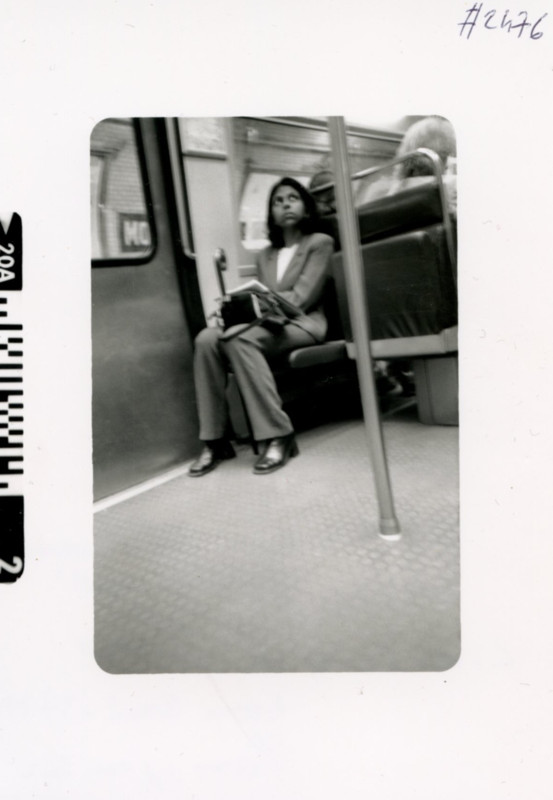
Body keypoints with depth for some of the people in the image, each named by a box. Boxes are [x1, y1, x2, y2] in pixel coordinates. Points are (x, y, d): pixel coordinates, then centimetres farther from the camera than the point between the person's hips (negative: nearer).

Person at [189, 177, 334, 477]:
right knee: (207, 338, -25)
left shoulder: (320, 243, 9)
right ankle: (215, 440, -24)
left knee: (237, 338, -35)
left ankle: (278, 436, -36)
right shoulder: (264, 256, 25)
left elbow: (301, 298, -5)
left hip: (303, 323, -5)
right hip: (268, 324, 5)